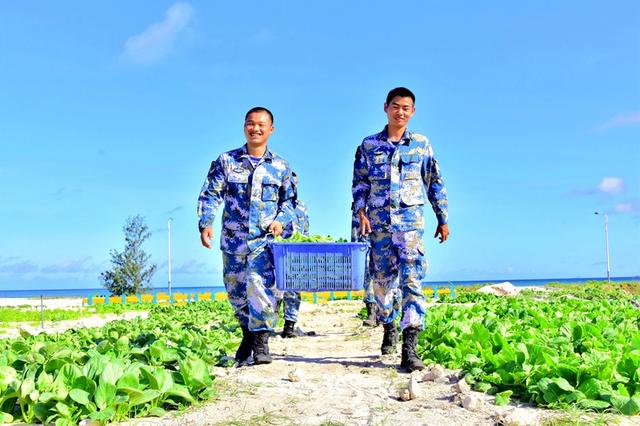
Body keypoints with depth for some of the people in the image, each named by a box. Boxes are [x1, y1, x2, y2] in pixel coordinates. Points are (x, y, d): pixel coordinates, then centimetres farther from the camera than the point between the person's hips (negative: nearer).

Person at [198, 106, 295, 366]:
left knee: (262, 288, -16)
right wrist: (205, 223, -13)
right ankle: (248, 334, 34)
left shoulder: (280, 166, 7)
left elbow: (289, 199, 14)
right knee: (236, 291, 12)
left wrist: (281, 220, -5)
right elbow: (210, 195, 1)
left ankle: (261, 343, -5)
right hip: (233, 239, 2)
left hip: (264, 240, -2)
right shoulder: (226, 161, 5)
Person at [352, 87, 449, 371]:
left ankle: (409, 348, -14)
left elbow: (435, 184, 13)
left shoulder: (421, 144, 8)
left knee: (412, 280, -11)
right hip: (378, 222, 2)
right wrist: (361, 212, -5)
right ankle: (388, 328, 31)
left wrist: (443, 219, 12)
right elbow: (359, 182, 10)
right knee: (382, 280, 9)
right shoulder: (369, 145, 9)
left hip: (410, 221, -1)